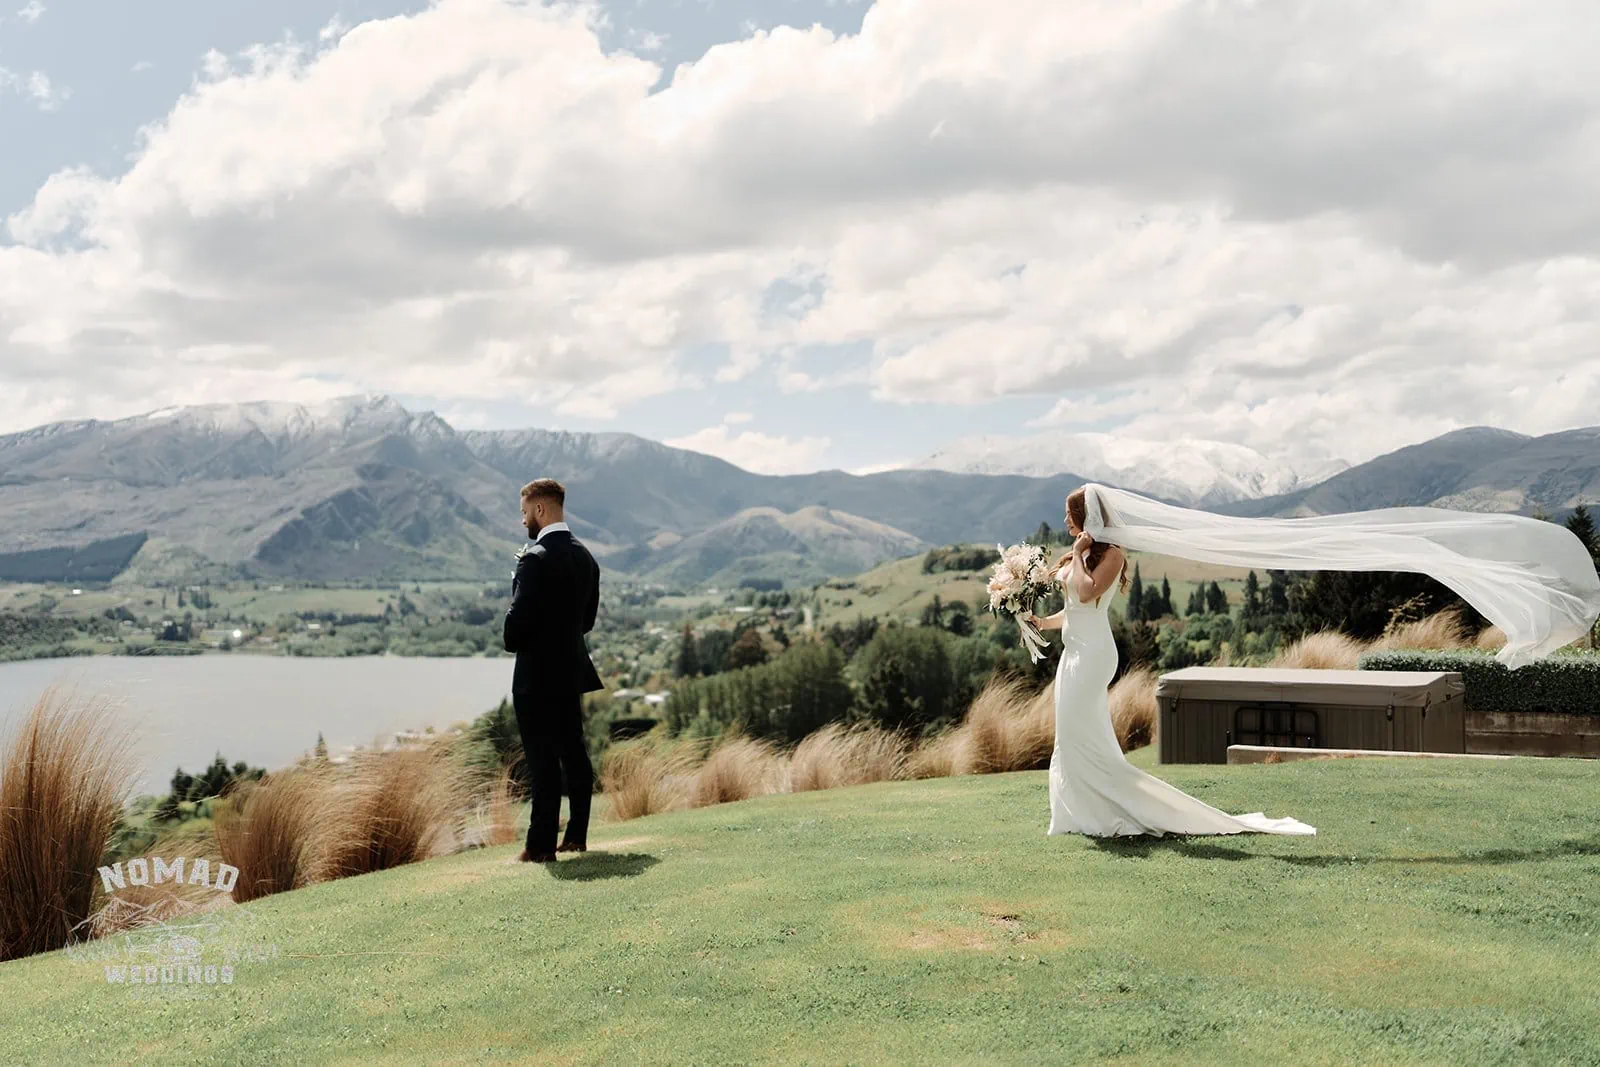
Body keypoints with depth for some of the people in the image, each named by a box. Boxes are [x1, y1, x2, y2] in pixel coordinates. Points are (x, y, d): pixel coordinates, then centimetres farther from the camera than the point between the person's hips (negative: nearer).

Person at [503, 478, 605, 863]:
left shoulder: (536, 559, -17)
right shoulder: (585, 557, 8)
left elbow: (518, 619, -19)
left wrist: (512, 642, 0)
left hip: (537, 673, -8)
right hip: (573, 669, 8)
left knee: (543, 760, -4)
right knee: (574, 754, 13)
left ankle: (541, 845, 1)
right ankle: (577, 836, 20)